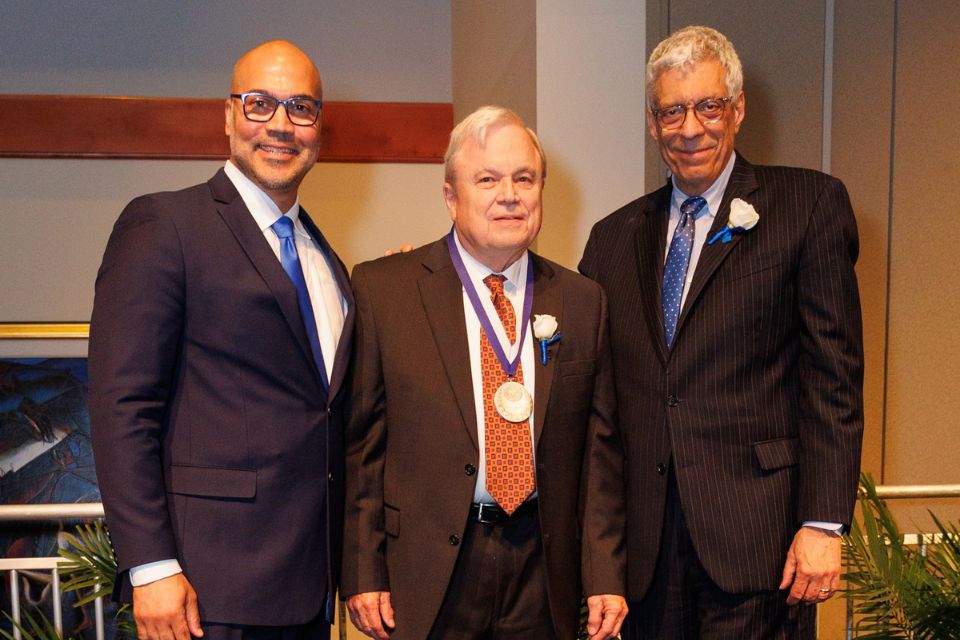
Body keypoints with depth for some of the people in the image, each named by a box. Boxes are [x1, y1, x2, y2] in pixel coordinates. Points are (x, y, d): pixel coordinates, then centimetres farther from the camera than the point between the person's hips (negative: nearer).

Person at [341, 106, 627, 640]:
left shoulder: (582, 301, 4)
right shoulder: (382, 288, -4)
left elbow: (600, 449, 5)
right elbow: (360, 443, -3)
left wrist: (606, 576, 1)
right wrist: (363, 573, -6)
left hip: (545, 568, 3)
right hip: (427, 570, -2)